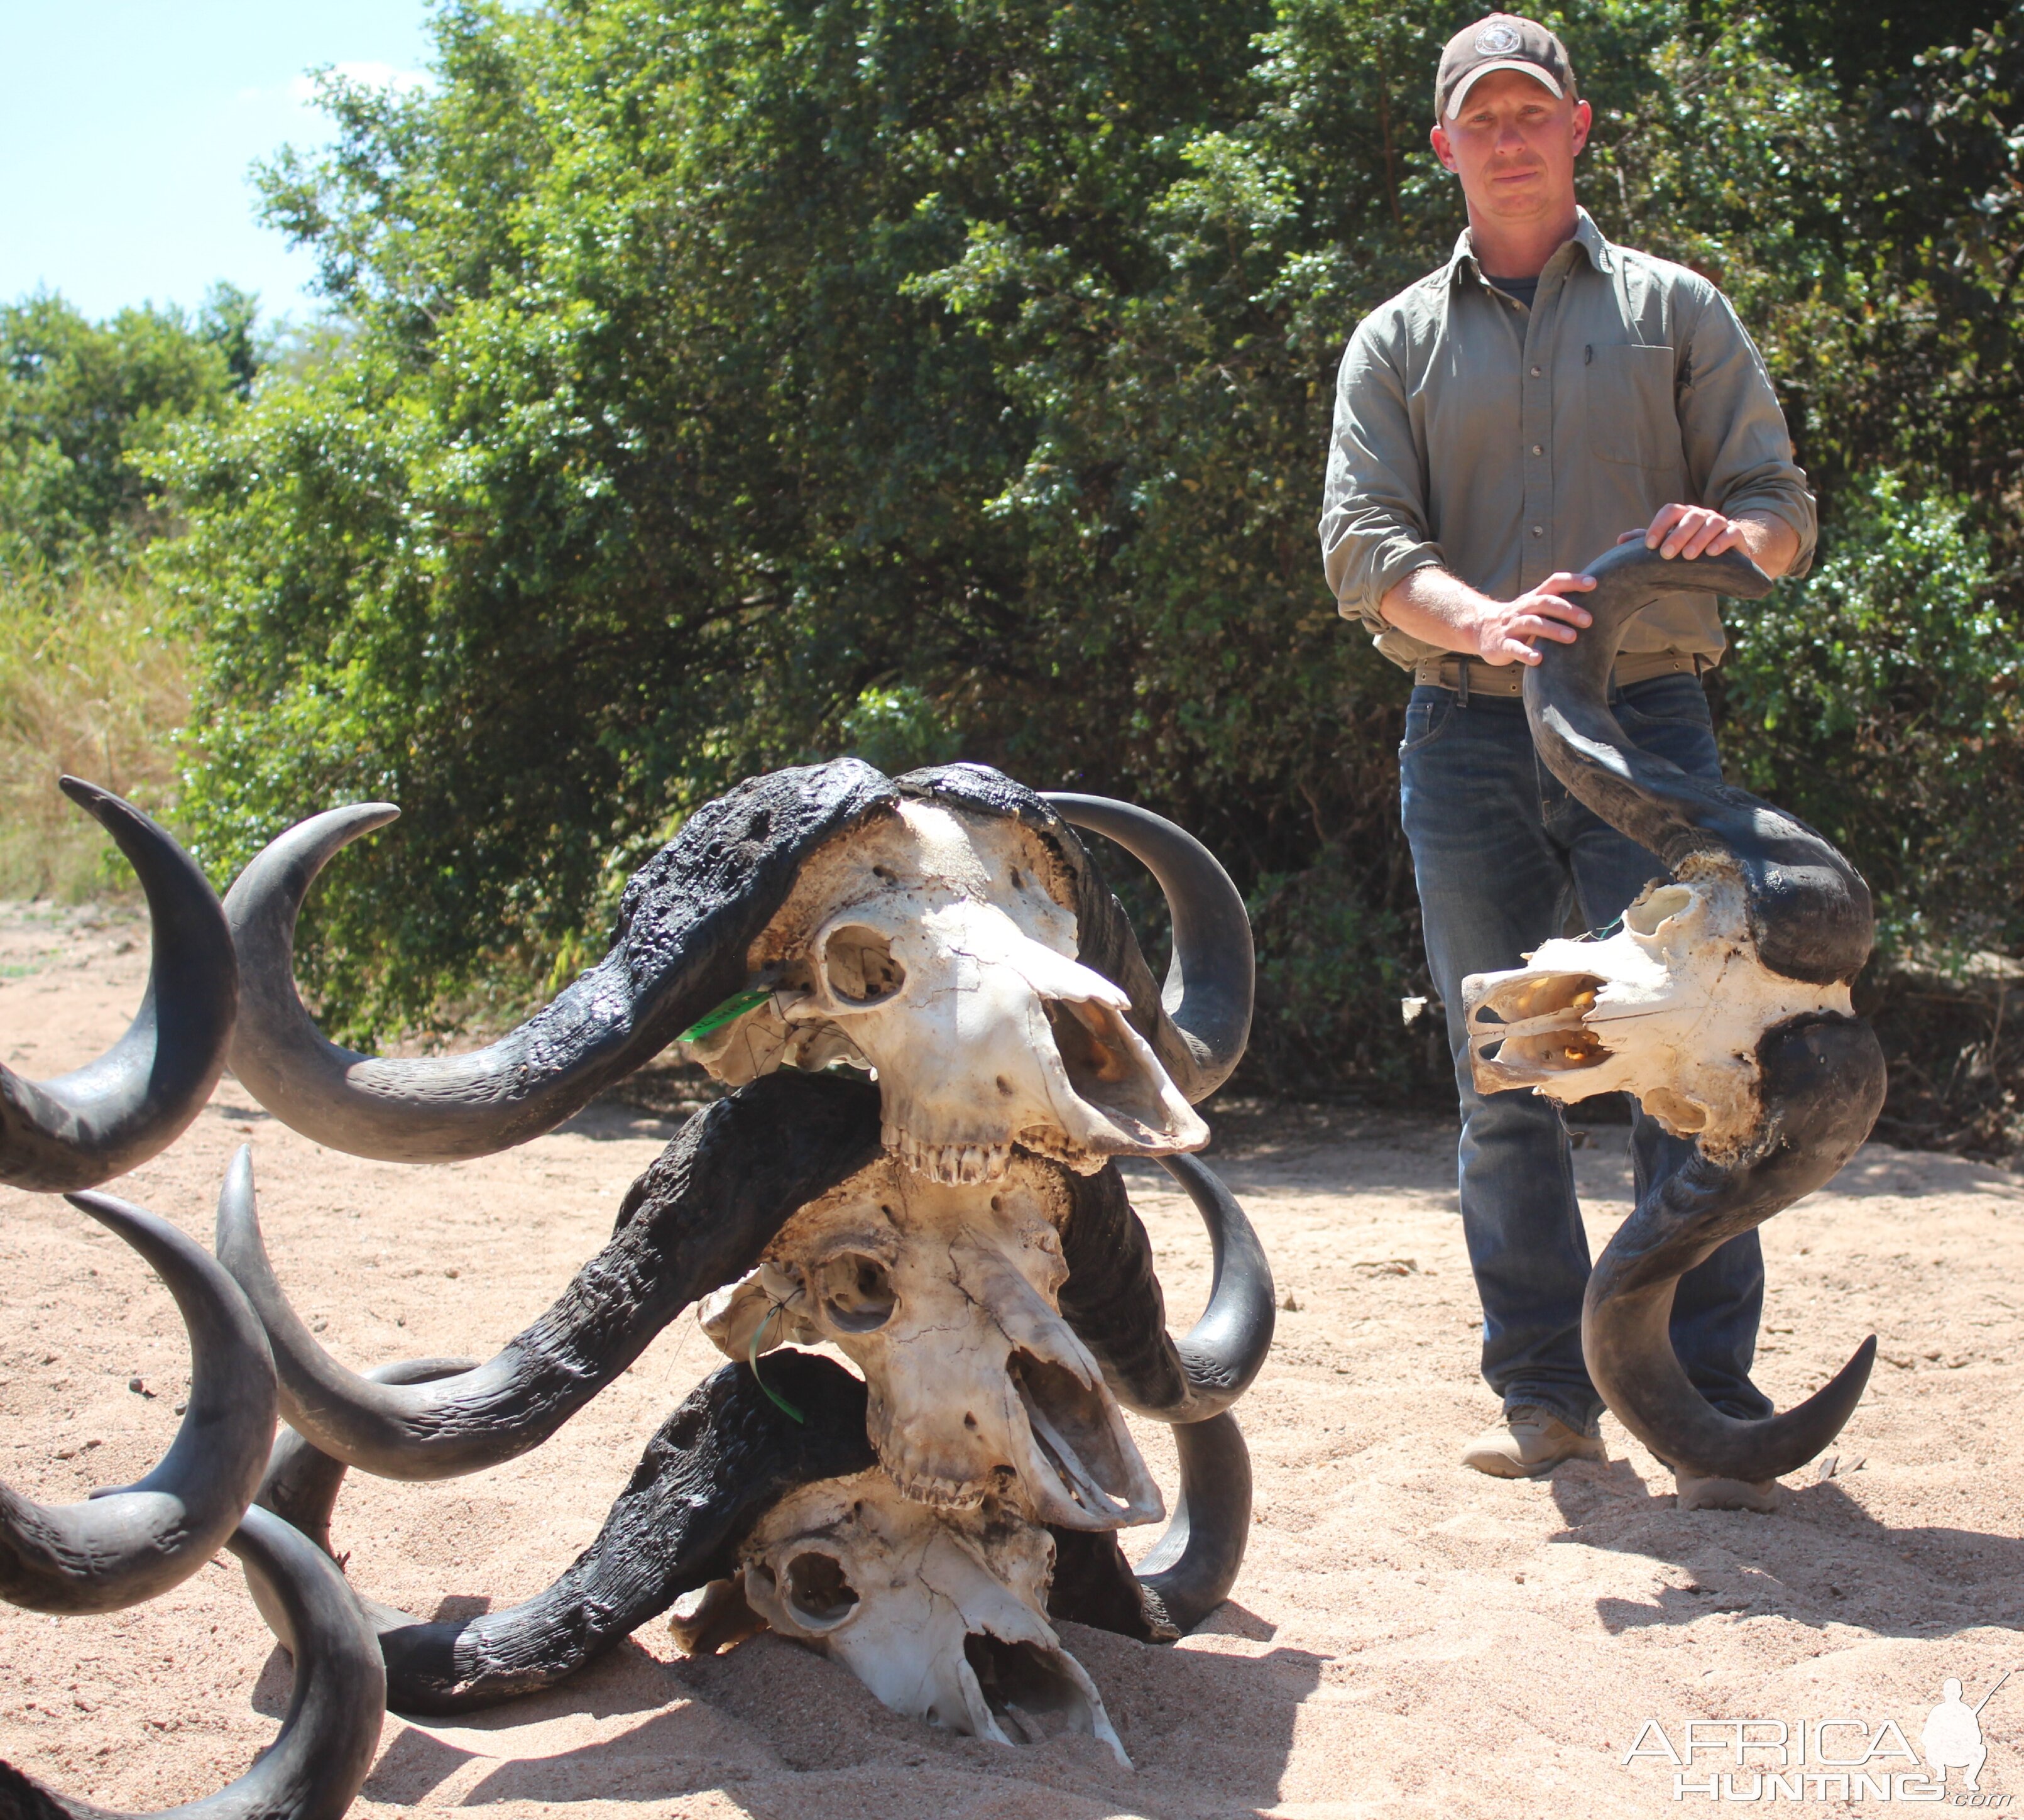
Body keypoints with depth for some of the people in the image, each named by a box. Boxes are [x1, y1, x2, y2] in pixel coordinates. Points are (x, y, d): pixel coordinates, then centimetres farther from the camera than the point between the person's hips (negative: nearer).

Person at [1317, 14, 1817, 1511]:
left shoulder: (1675, 309, 14)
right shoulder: (1397, 344, 15)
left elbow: (1787, 511, 10)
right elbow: (1362, 542, 1)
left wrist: (1728, 526, -15)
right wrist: (1482, 618, -20)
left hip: (1648, 720, -1)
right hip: (1467, 740, 2)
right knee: (1502, 1082, 4)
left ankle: (1712, 1410, -4)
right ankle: (1547, 1397, 13)